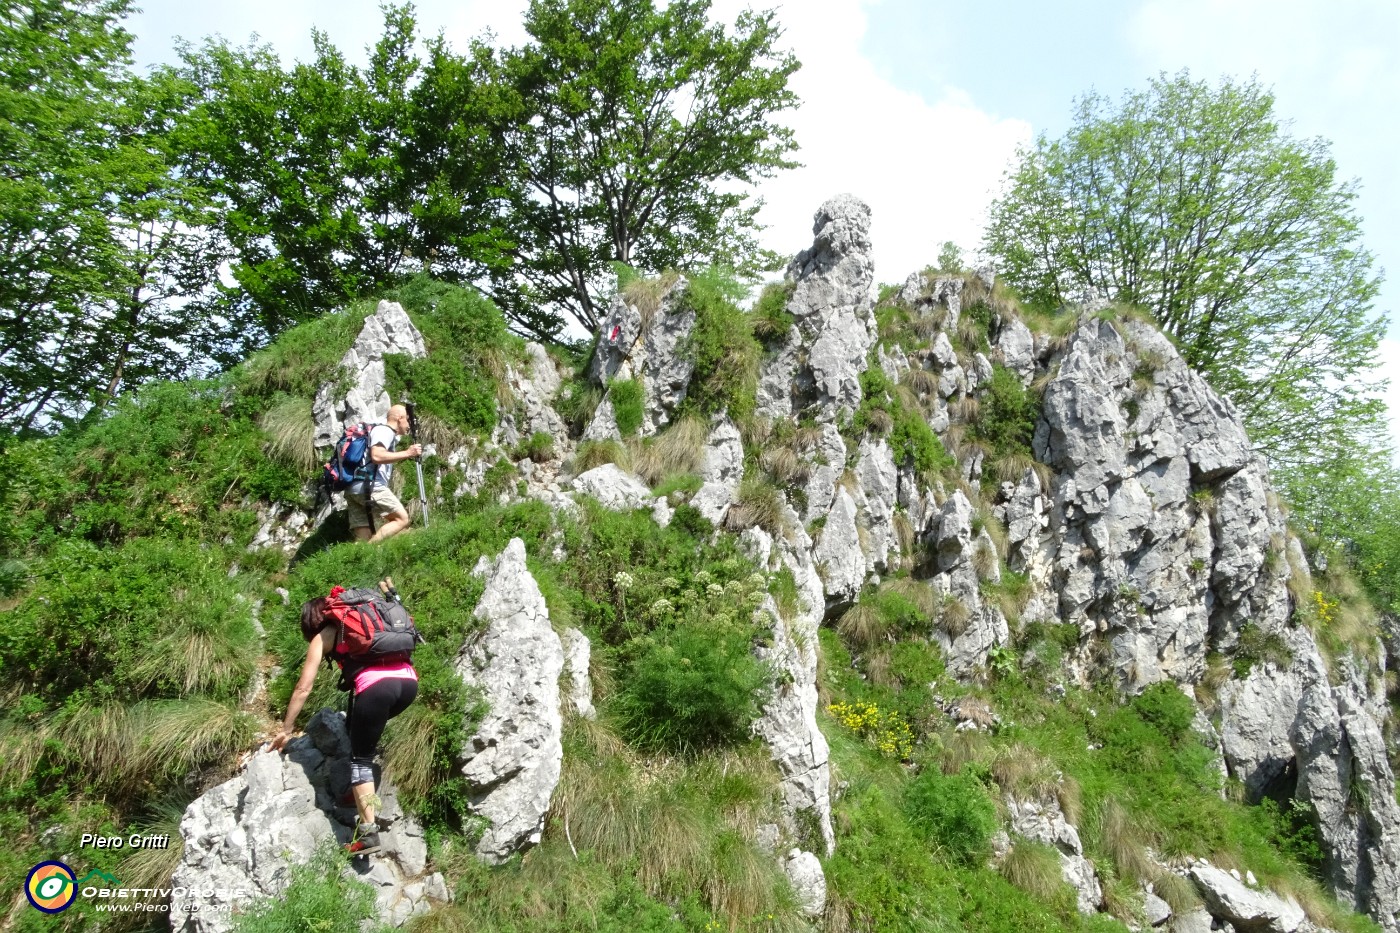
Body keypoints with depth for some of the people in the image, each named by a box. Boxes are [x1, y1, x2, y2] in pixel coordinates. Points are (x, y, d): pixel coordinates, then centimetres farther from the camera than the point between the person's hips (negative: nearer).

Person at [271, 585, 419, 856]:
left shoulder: (323, 636, 20)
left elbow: (303, 688, 20)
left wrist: (286, 730, 30)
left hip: (377, 685, -6)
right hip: (408, 680, 6)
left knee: (360, 759, 9)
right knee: (356, 725, 31)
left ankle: (368, 832, 1)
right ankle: (364, 793, 27)